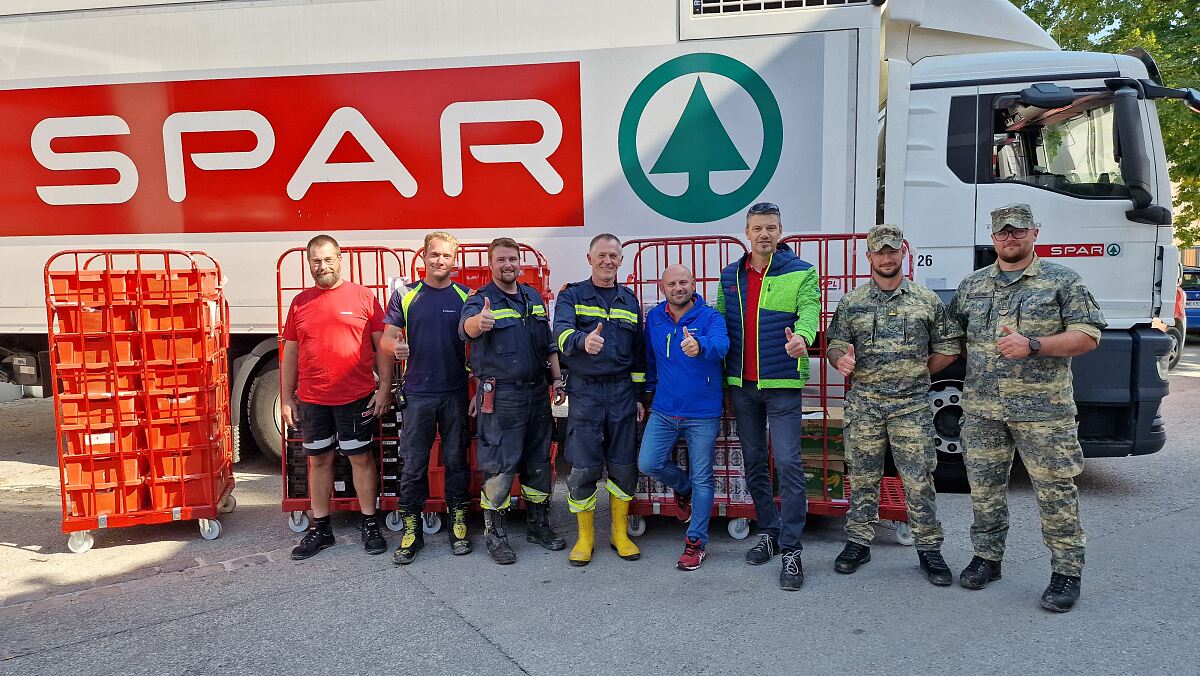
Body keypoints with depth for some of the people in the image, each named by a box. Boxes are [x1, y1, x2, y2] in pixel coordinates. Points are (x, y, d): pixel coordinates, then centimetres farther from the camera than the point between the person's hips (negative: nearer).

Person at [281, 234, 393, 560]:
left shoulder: (363, 297, -1)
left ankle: (370, 524, 16)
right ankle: (320, 528, 22)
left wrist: (385, 387, -7)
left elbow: (382, 346, -1)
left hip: (356, 398, -3)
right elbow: (290, 353, 12)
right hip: (311, 399, 3)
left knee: (361, 457, 4)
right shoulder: (300, 302, 9)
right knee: (318, 460, 11)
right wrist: (286, 397, 8)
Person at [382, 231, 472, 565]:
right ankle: (411, 529, 13)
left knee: (456, 460, 8)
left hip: (456, 393, 0)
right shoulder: (405, 295, 5)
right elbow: (387, 338, 4)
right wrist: (395, 346, -20)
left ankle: (458, 522, 20)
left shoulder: (466, 296, 5)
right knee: (413, 463, 3)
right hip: (417, 393, 0)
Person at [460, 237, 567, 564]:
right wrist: (478, 322, -55)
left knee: (539, 462, 14)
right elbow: (466, 326, -32)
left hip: (537, 392, 6)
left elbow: (549, 343, 18)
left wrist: (557, 380, 10)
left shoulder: (533, 297, 12)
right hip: (501, 396, -6)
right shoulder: (481, 300, -8)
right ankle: (495, 535, 11)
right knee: (499, 466, -2)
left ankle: (538, 525, 29)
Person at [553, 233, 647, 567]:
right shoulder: (572, 296, 1)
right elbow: (561, 332, -19)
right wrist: (583, 341, -41)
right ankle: (585, 536, 16)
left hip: (622, 391, 3)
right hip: (585, 392, -3)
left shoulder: (629, 300, 13)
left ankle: (620, 532, 22)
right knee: (584, 468, -1)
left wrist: (640, 395, 11)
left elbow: (638, 351, 16)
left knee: (623, 466, 6)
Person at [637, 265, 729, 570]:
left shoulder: (710, 317, -11)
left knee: (702, 478, 3)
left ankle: (696, 541, 18)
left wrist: (699, 345, -54)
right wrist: (650, 390, 21)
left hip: (703, 414, -4)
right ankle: (682, 488, 29)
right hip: (663, 411, 4)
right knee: (648, 464, -4)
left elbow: (721, 345, -33)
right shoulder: (654, 318, 3)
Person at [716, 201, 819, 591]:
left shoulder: (801, 273, -3)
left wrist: (801, 336, -39)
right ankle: (768, 533, 29)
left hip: (782, 384, -5)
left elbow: (809, 311, -17)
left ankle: (791, 550, 1)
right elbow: (719, 321, 14)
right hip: (740, 385, 5)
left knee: (787, 463, -8)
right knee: (754, 464, 13)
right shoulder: (730, 276, 11)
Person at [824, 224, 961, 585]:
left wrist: (917, 372, 4)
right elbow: (835, 344, 5)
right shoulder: (851, 303, 6)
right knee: (863, 477, 8)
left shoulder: (928, 301, 4)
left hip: (912, 406, -1)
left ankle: (929, 549, 15)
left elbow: (948, 348, 9)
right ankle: (858, 542, 20)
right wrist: (841, 360, -17)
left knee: (919, 480, 2)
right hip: (863, 405, 1)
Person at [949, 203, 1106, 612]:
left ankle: (1066, 572, 14)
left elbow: (1087, 336, -5)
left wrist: (1032, 346, -17)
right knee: (984, 488, 10)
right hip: (982, 409, 4)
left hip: (1043, 410, -4)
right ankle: (987, 559, 25)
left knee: (1055, 492, 1)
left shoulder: (1062, 281, 1)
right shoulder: (971, 285, 13)